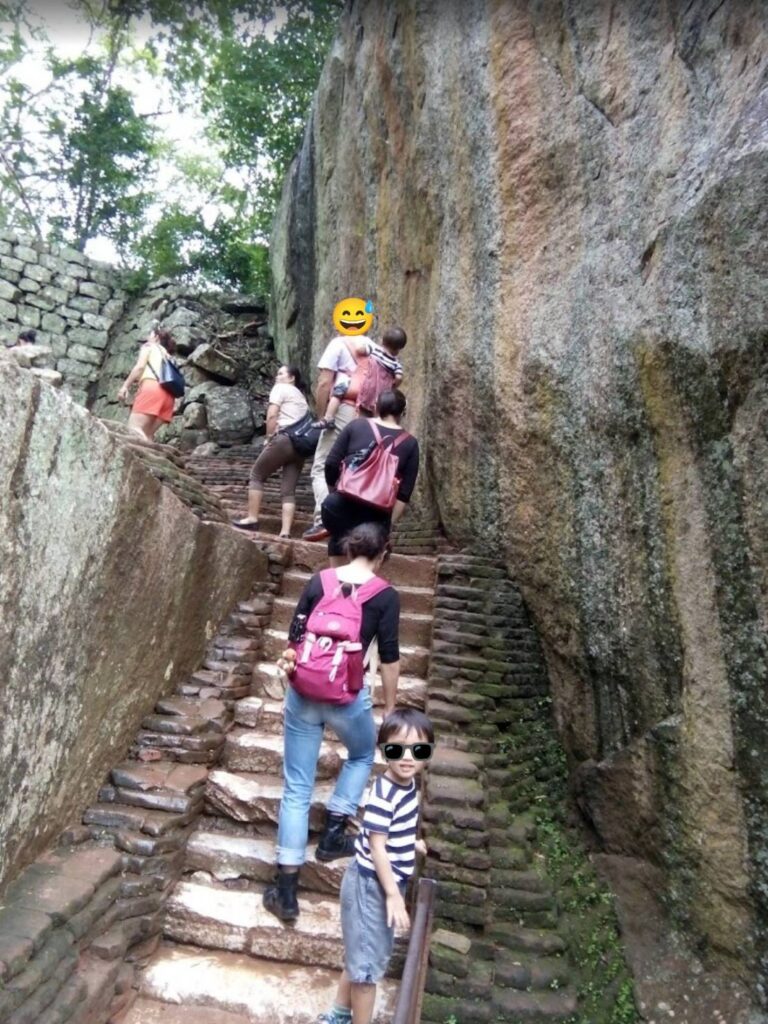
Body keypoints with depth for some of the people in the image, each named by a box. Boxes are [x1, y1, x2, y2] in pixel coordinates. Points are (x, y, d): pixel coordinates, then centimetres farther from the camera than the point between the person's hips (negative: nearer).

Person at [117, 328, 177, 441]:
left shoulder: (149, 346, 19)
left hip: (151, 386, -7)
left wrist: (125, 386, -2)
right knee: (147, 434, 0)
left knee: (134, 428, -19)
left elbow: (140, 366, 2)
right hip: (167, 393, 7)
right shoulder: (167, 355, 36)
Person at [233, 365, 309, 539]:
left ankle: (252, 519, 4)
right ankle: (285, 532, -10)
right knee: (288, 490, 0)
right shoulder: (301, 396, 30)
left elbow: (272, 416, -7)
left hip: (284, 439, -7)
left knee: (257, 475, 8)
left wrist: (269, 438, 0)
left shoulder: (280, 388, 7)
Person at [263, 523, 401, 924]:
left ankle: (285, 891, 19)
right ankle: (332, 836, 33)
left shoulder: (317, 581, 3)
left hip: (303, 693, 3)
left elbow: (293, 639, 6)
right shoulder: (386, 596, -5)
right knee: (362, 755, 31)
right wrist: (390, 709, 7)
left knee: (296, 789, 12)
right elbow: (389, 660, -4)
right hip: (349, 698, -2)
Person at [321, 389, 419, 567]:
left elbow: (331, 464, 5)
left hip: (340, 509, 0)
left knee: (337, 537, 28)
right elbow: (404, 494, 2)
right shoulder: (410, 443, 9)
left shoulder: (356, 425, 8)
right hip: (376, 518, 0)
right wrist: (388, 524, 9)